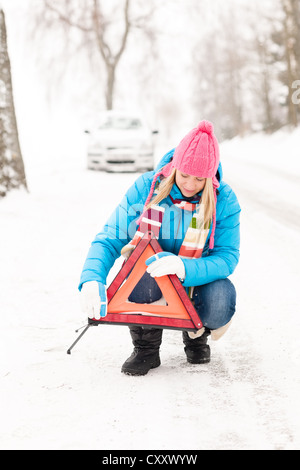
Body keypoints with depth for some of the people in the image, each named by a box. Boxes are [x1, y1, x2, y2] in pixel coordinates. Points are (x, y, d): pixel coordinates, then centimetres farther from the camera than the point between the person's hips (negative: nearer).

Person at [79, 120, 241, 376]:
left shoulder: (224, 200, -16)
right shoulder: (146, 188, -16)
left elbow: (227, 257, -21)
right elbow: (108, 240, -18)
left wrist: (186, 268, -43)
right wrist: (92, 279, -39)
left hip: (198, 279, 1)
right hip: (150, 281, 0)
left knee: (220, 304, -34)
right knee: (144, 267, -37)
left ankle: (196, 333, 8)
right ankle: (146, 347, -11)